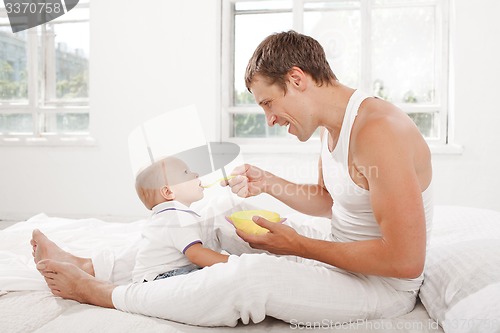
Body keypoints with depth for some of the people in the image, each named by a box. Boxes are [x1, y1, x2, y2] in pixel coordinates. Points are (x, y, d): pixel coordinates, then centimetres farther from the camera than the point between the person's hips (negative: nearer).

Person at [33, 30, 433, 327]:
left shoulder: (378, 131, -26)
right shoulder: (333, 125, 3)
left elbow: (405, 260, -27)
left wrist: (299, 246, -21)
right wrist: (268, 183, -1)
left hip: (383, 284, -8)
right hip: (338, 256, 8)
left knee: (252, 274, -32)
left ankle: (101, 293, -8)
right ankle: (85, 265, 13)